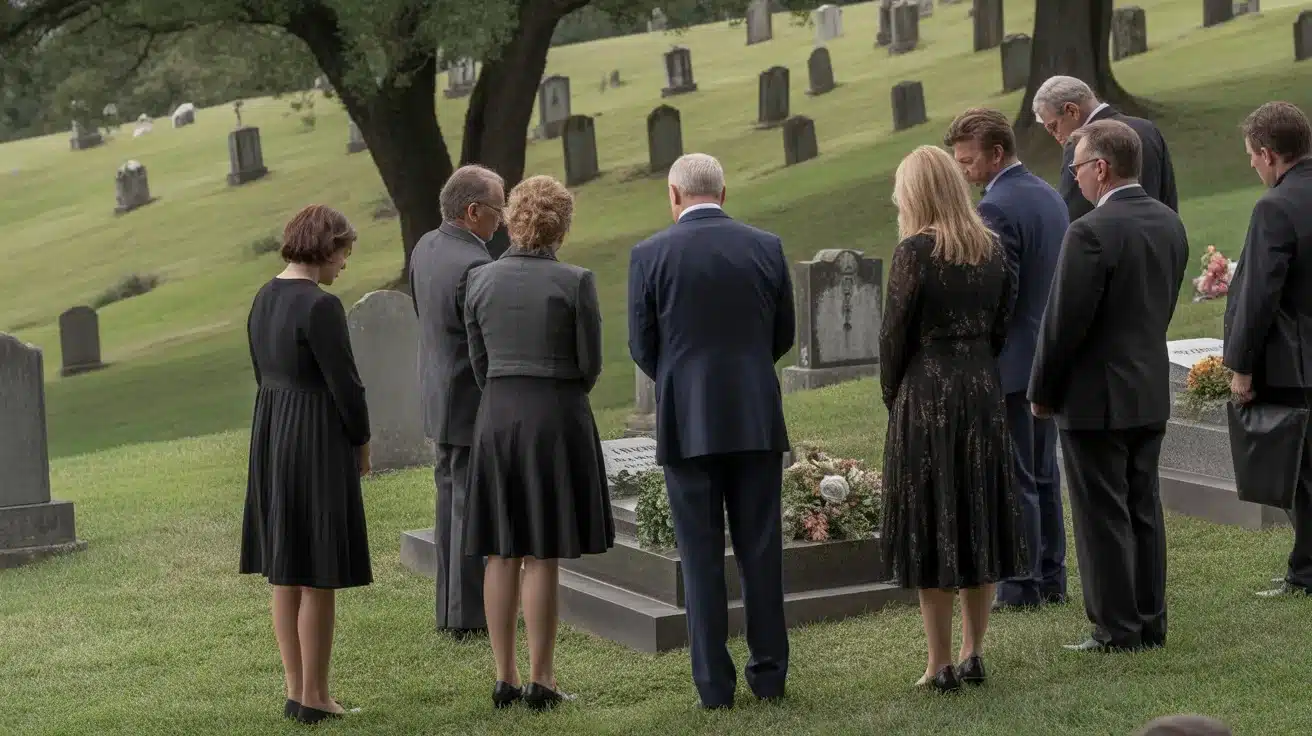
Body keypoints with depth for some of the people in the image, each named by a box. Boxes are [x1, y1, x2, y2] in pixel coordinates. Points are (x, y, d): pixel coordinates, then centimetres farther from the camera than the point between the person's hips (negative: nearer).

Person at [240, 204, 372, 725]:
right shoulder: (320, 306, -19)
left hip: (270, 434, 9)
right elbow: (344, 384, -17)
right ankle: (313, 697, 6)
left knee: (284, 570, 14)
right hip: (318, 441, -9)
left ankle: (295, 689, 21)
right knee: (319, 575, 0)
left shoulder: (264, 299, 7)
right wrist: (362, 442, 0)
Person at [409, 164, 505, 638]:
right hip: (473, 404, -9)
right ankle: (468, 617, 5)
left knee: (451, 502, 16)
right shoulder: (475, 267, -24)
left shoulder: (424, 248, 4)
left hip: (438, 398, 9)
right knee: (473, 509, -1)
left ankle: (451, 608, 24)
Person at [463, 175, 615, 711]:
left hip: (496, 419, 4)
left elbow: (479, 362, 6)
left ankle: (504, 678, 11)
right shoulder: (575, 282, -10)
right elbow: (590, 365, -4)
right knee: (543, 556, -1)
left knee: (501, 553, 9)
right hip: (557, 419, -4)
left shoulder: (480, 281, 1)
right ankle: (540, 681, 2)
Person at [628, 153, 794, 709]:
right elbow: (783, 335, 9)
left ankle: (714, 683, 5)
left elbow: (642, 346, 0)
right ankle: (769, 673, 13)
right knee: (761, 548, 9)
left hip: (687, 421, -2)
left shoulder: (650, 255, -5)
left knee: (702, 555, 3)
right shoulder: (766, 247, 2)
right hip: (757, 418, 2)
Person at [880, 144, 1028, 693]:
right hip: (984, 393, 6)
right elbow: (1000, 328, 8)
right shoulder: (992, 250, 4)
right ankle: (973, 654, 18)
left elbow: (894, 334, -9)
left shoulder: (915, 252, -13)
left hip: (926, 395, -6)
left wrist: (893, 396, 5)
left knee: (930, 526, 1)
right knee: (980, 521, 12)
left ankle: (940, 664, 3)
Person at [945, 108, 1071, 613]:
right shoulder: (1049, 196, 11)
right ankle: (1051, 580, 20)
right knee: (1044, 475, 14)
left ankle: (1021, 587, 1)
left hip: (1010, 363, -9)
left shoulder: (996, 208, -18)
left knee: (1015, 479, -3)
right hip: (1048, 356, 9)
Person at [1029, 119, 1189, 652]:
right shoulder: (1169, 224, 5)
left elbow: (1065, 323, -18)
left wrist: (1042, 392, -6)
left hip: (1096, 398, -8)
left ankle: (1116, 629, 4)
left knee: (1102, 515, 0)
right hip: (1152, 391, 8)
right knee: (1143, 508, 14)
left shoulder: (1091, 233, -20)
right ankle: (1150, 622, 20)